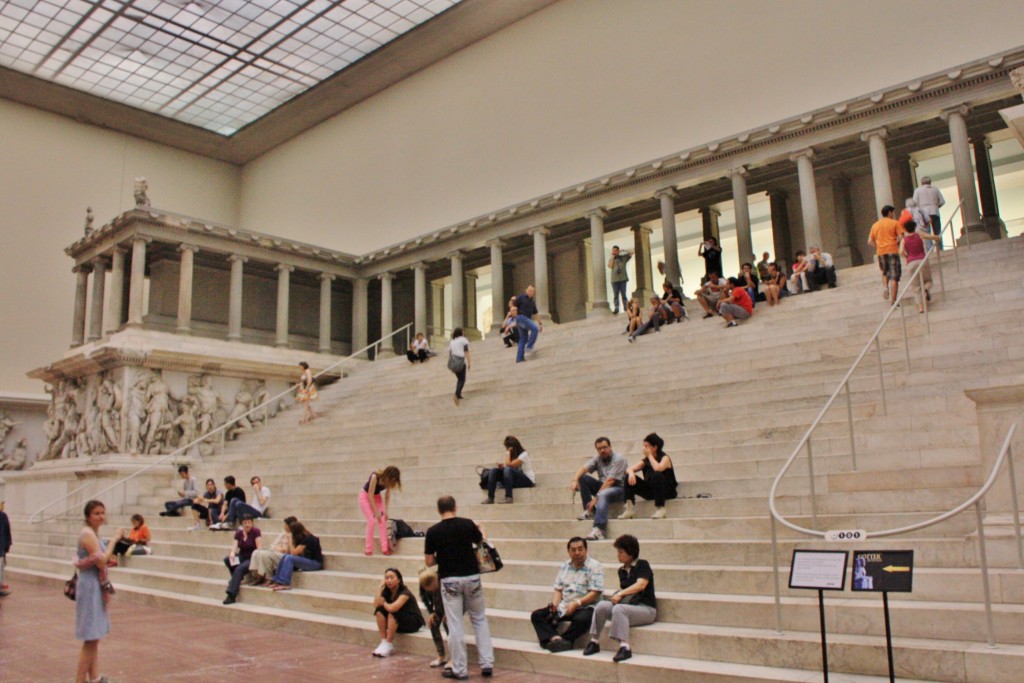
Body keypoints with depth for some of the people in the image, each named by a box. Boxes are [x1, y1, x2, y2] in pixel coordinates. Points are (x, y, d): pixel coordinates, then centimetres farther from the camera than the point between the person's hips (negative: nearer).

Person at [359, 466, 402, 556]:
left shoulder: (388, 480, -18)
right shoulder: (375, 477, -35)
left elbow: (387, 496, -9)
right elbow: (370, 495, -29)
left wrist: (386, 511, -17)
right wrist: (376, 512, -25)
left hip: (376, 497, 5)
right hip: (365, 496, -5)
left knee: (383, 520, -7)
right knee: (372, 521, -15)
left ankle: (385, 548, -5)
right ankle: (368, 550, -8)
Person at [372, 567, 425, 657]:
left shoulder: (405, 593, -21)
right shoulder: (386, 592, 1)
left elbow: (392, 608, -37)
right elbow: (376, 605, -18)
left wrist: (383, 603, -15)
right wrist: (381, 587, -17)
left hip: (414, 623, -7)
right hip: (397, 624, 7)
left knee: (392, 612, -32)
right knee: (380, 610, -17)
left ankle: (389, 645, -24)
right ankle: (383, 642, -18)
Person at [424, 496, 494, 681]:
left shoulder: (433, 531, -6)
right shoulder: (468, 524, -4)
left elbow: (428, 561, 0)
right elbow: (482, 544, 10)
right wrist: (479, 530, 30)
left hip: (449, 580, -1)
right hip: (471, 577, 1)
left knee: (455, 624, 5)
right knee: (480, 620, 15)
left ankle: (459, 669, 10)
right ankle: (487, 664, 12)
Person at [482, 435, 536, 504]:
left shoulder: (524, 454, -11)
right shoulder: (512, 454, 12)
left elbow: (509, 465, -20)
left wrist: (507, 453, -11)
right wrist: (502, 465, -13)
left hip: (528, 480, -7)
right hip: (515, 480, 7)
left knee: (508, 469, -35)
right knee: (493, 470, -11)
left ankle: (508, 497, -43)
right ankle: (490, 497, -23)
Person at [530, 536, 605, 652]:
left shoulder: (594, 566, -5)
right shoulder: (565, 566, 14)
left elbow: (595, 593, -13)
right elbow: (558, 589, 15)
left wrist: (577, 603, -22)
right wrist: (555, 603, -5)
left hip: (585, 607, -6)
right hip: (563, 606, 6)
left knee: (581, 619, -40)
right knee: (536, 615, -12)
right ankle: (555, 638, -33)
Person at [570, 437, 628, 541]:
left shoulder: (618, 459, -13)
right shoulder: (598, 459, 6)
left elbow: (610, 481, -21)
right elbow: (583, 468, -9)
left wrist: (596, 497, -27)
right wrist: (574, 480, -31)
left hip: (619, 489, -7)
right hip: (603, 487, 7)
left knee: (603, 495, -39)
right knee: (582, 477, -10)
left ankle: (598, 530, -51)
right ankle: (589, 510, -10)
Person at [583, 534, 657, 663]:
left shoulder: (642, 565, -4)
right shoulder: (622, 570, 16)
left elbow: (641, 585, -18)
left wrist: (620, 594, -23)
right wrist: (617, 596, -2)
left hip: (646, 608, -6)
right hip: (627, 605, 6)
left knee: (619, 609, -35)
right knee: (601, 605, -19)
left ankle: (625, 647, -39)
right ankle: (594, 642, -14)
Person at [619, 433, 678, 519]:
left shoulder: (665, 458, -7)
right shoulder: (646, 460, 9)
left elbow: (658, 469, -30)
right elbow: (629, 469, 0)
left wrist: (650, 455, -16)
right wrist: (631, 473, -24)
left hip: (666, 492, -5)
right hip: (650, 492, 5)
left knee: (657, 475, -36)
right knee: (629, 477, -11)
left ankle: (660, 509, -29)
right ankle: (630, 509, -20)